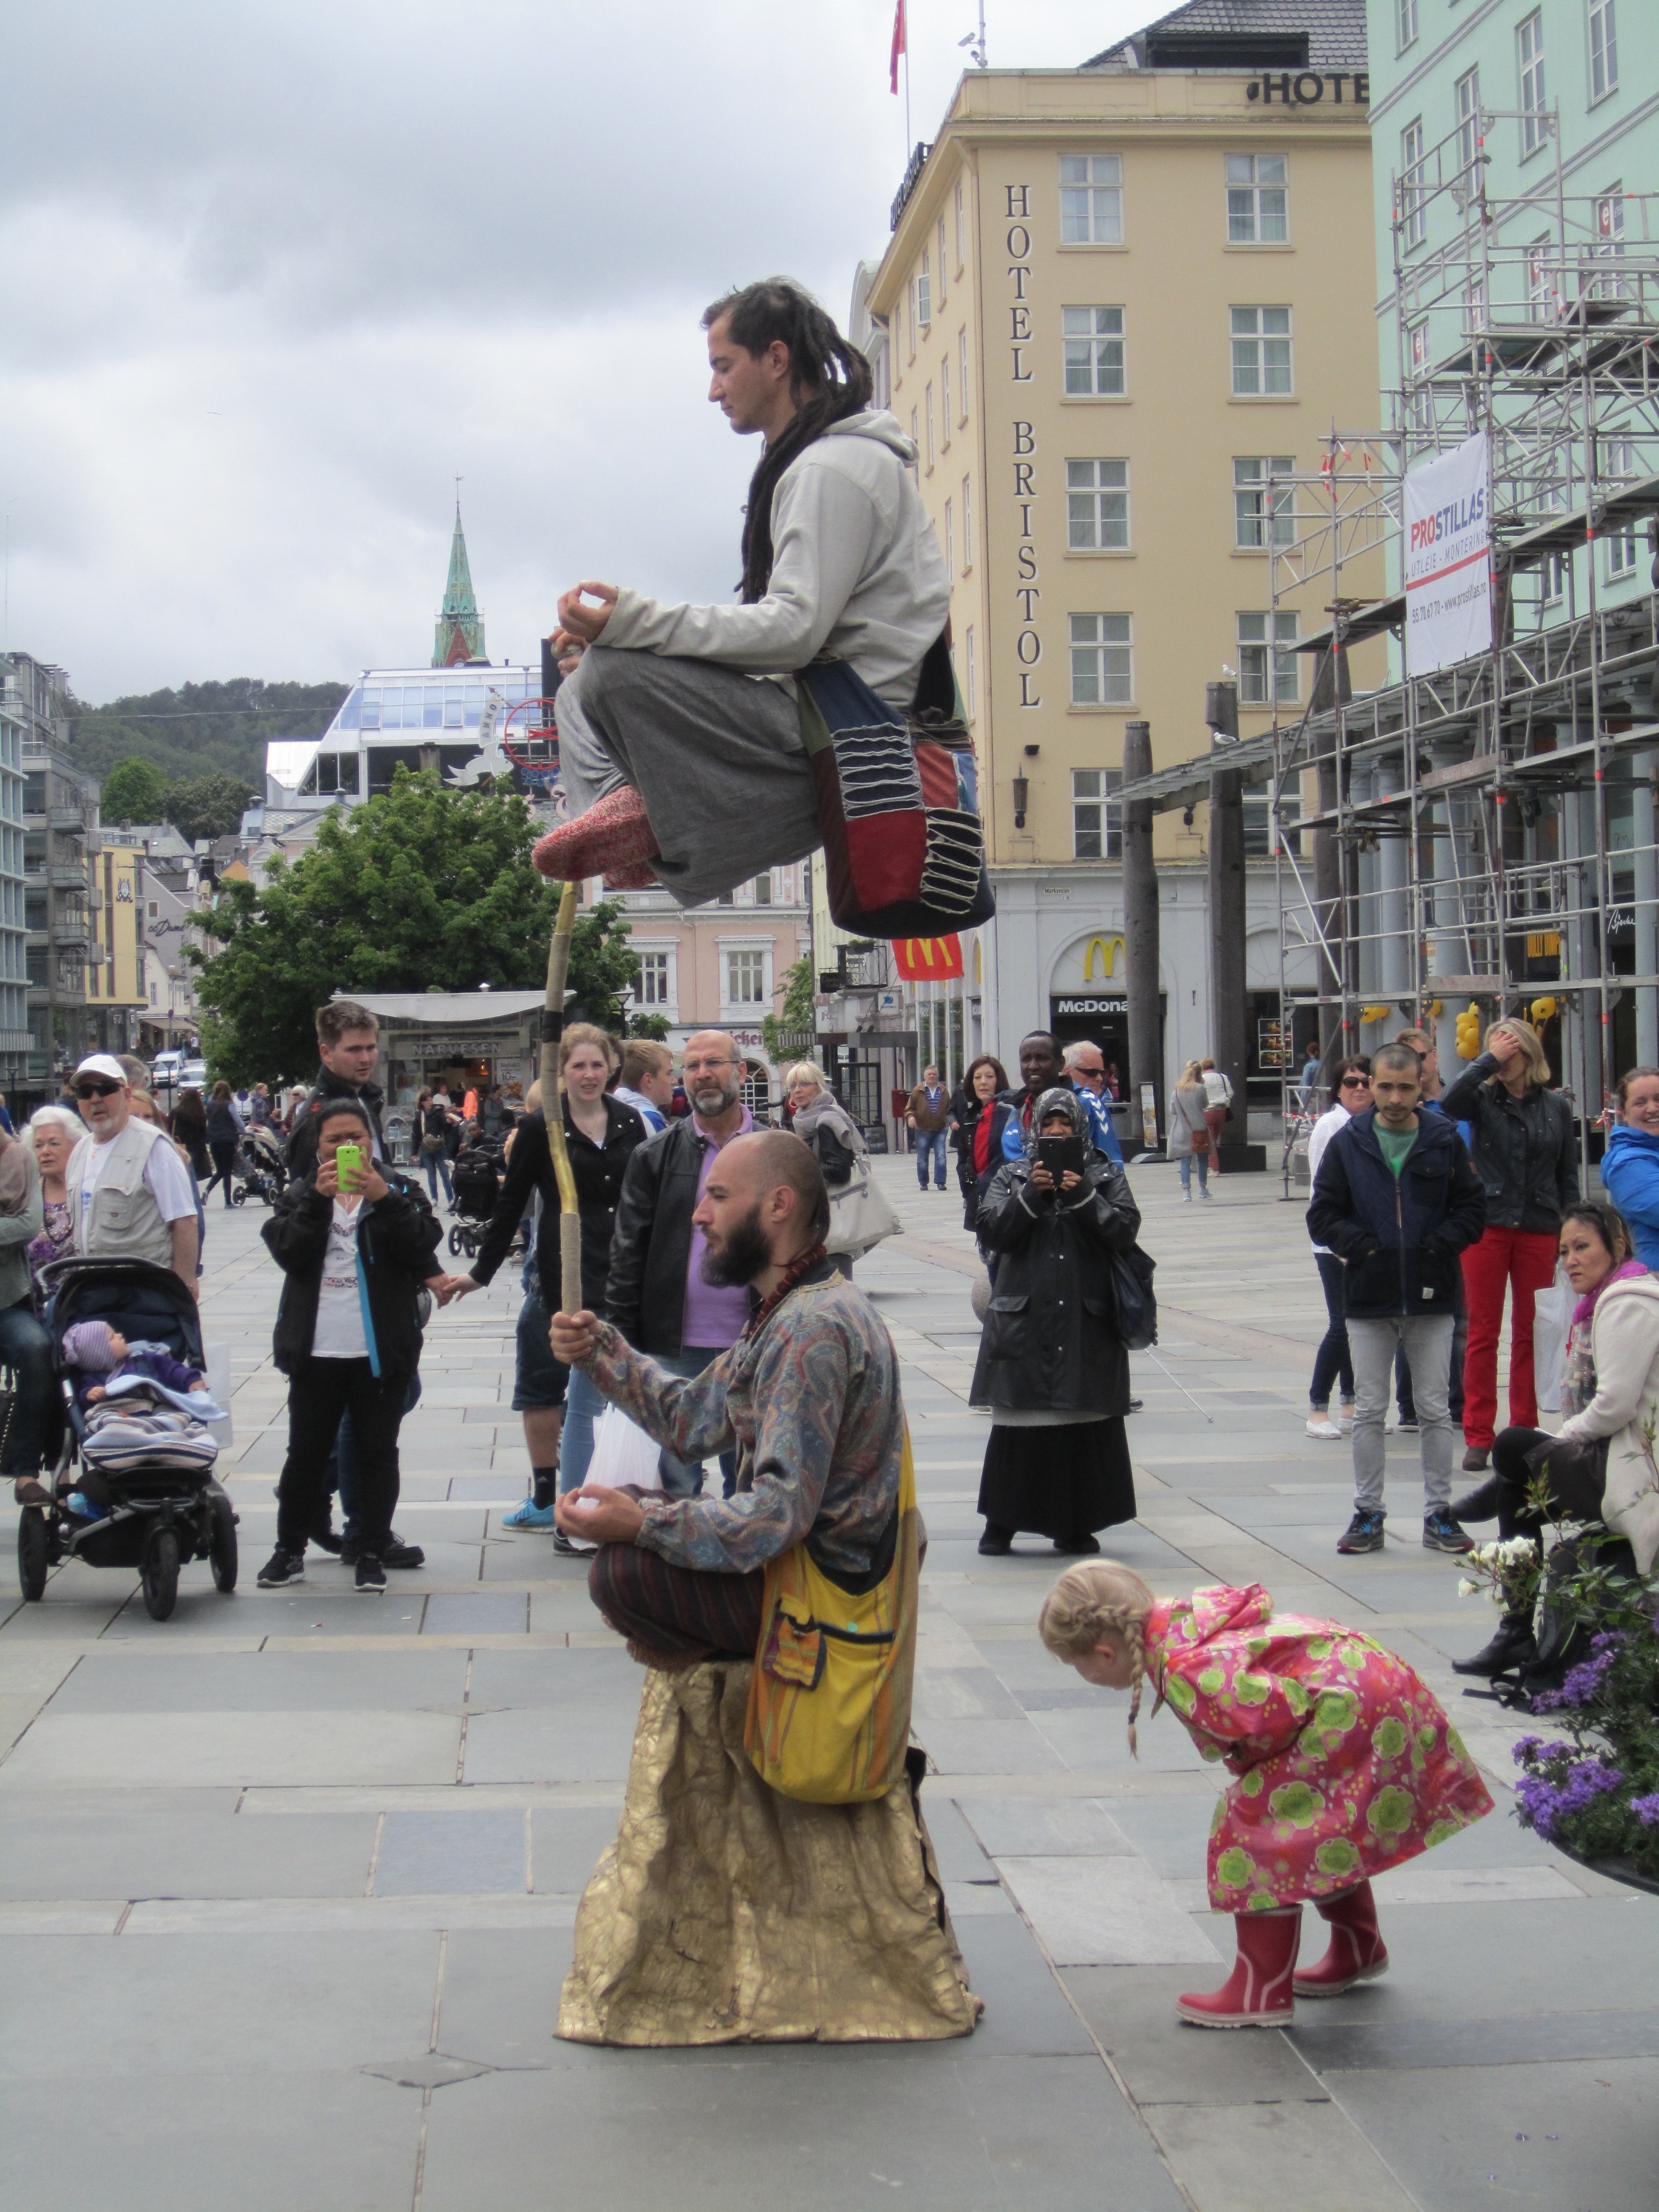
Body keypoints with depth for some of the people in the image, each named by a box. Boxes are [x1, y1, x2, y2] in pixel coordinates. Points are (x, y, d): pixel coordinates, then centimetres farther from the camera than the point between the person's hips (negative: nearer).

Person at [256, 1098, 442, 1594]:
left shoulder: (399, 1190, 4)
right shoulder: (300, 1194, 8)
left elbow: (422, 1247, -11)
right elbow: (286, 1251, -9)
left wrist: (384, 1199, -22)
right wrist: (318, 1199, -20)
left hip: (381, 1350, -1)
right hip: (316, 1349, 1)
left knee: (377, 1453, 6)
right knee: (305, 1453, 9)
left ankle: (372, 1553, 15)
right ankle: (290, 1549, 20)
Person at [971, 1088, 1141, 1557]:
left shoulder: (1106, 1177, 10)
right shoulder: (1013, 1176, 11)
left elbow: (1125, 1231, -4)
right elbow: (991, 1232, -3)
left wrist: (1084, 1196, -16)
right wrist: (1030, 1194, -15)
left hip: (1088, 1321, 0)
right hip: (1024, 1321, 0)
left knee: (1085, 1427, 0)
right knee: (1016, 1427, -1)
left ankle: (1076, 1525, 10)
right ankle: (1001, 1522, 7)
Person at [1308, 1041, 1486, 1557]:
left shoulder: (1446, 1142, 1)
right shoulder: (1347, 1144, 1)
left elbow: (1471, 1210, 4)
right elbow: (1322, 1214, 3)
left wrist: (1437, 1247, -11)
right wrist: (1362, 1247, -12)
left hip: (1432, 1300, 0)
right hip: (1369, 1299, 0)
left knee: (1435, 1411, 6)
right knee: (1369, 1411, 6)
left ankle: (1438, 1513, 15)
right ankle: (1368, 1514, 14)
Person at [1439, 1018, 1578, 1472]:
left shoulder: (1556, 1107, 7)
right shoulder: (1483, 1099, 1)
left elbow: (1567, 1176, 10)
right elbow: (1449, 1103, -23)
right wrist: (1489, 1060, -18)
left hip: (1539, 1229, 2)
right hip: (1488, 1225, -2)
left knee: (1531, 1334, 7)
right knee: (1483, 1333, 0)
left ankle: (1524, 1431, 15)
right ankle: (1478, 1438, 4)